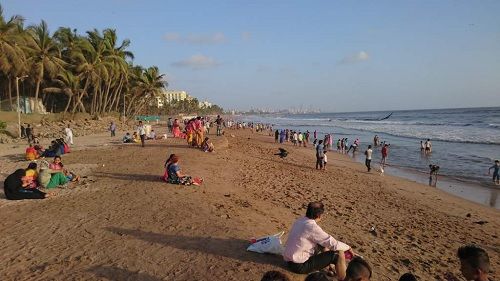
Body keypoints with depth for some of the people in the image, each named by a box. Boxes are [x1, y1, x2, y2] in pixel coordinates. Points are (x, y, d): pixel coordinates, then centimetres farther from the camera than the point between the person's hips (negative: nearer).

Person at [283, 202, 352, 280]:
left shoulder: (300, 221, 2)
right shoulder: (312, 227, -24)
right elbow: (333, 244, -18)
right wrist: (348, 247, 0)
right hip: (299, 266, -9)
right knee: (339, 254, -10)